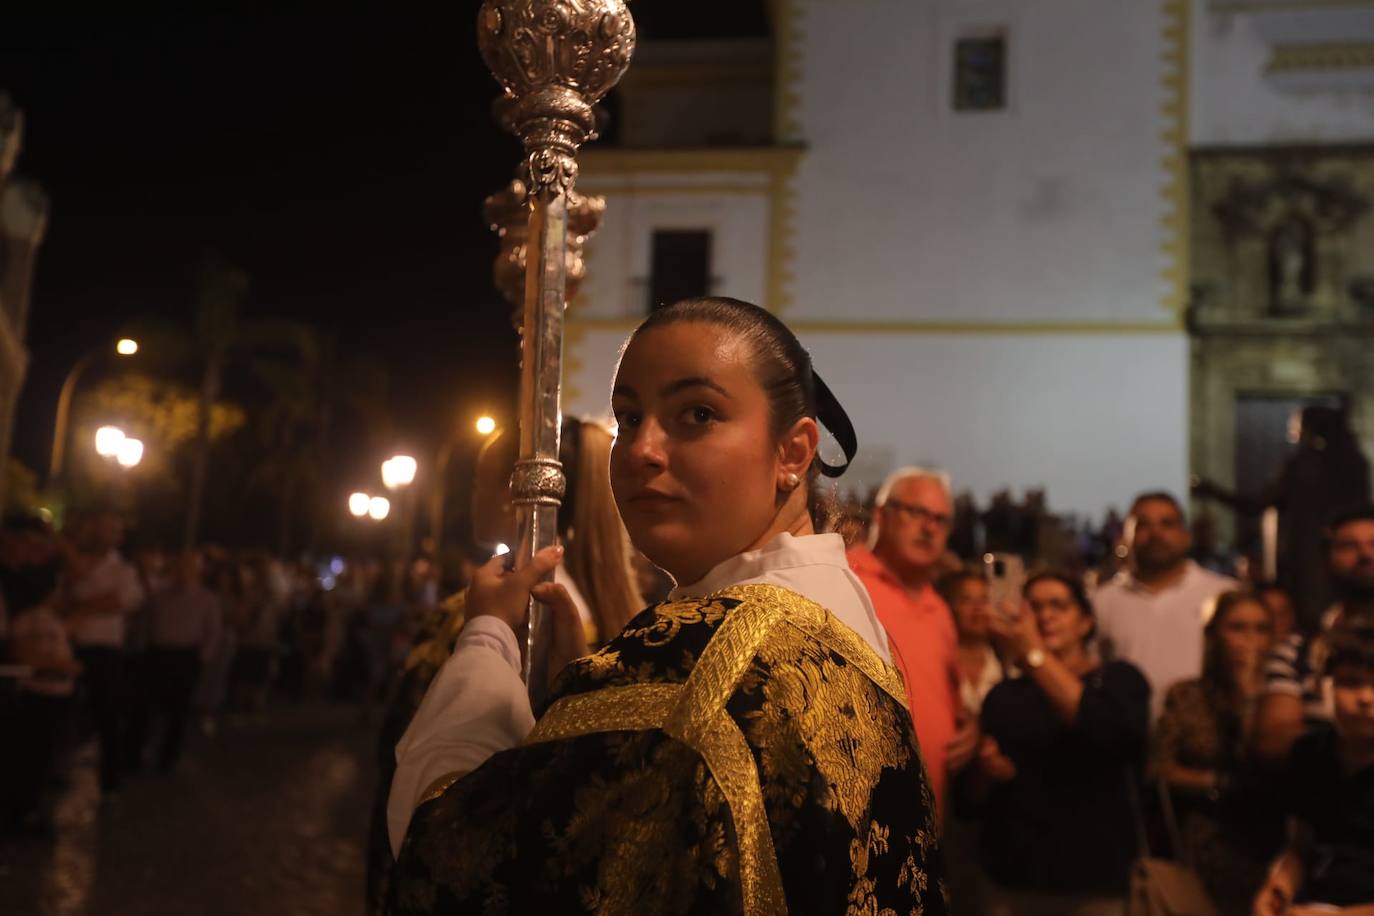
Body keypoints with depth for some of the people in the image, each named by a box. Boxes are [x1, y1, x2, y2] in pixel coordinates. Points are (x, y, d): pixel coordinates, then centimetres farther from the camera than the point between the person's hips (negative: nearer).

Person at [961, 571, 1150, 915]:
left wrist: (1036, 657, -24)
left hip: (1096, 884, -2)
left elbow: (1123, 738, -22)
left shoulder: (1118, 678, 0)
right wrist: (983, 772, -12)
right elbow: (972, 797, 10)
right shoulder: (1004, 696, 7)